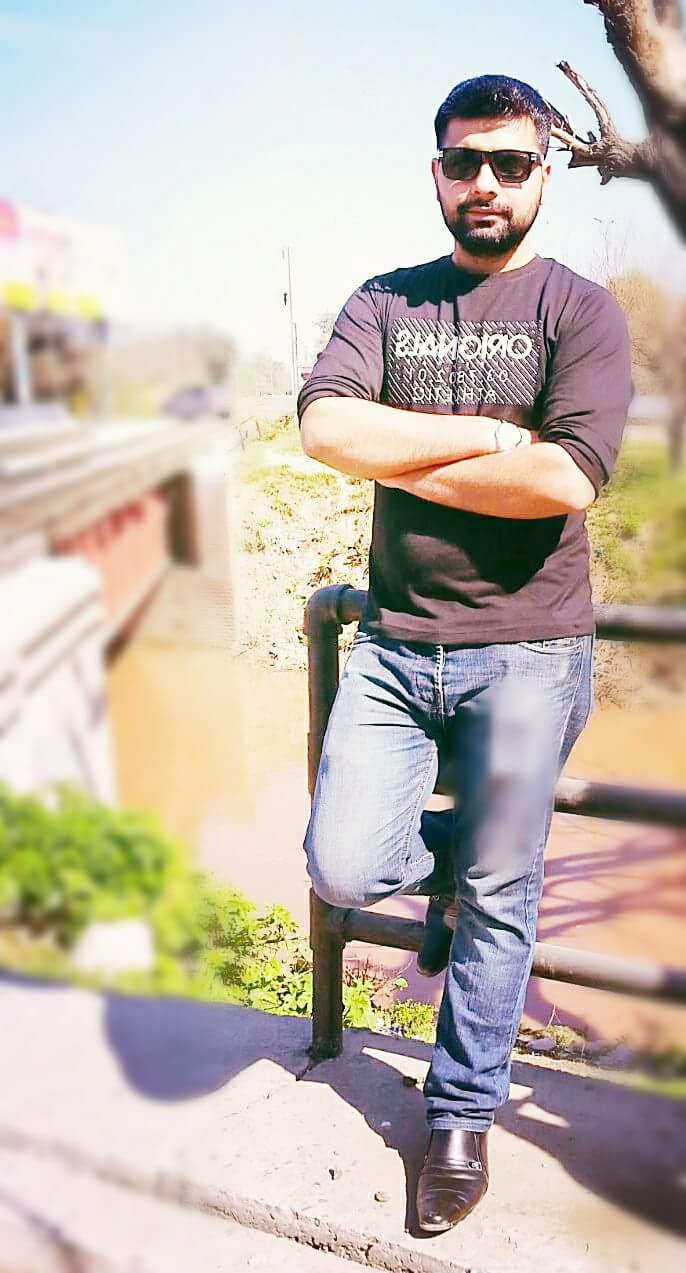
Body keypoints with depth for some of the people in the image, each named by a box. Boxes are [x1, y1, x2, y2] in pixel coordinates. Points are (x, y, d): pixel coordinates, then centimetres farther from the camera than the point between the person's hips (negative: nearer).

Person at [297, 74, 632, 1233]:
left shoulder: (580, 310, -1)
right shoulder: (385, 301, 9)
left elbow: (567, 480, -17)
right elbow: (324, 424, -10)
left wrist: (405, 464, -9)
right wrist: (487, 433, -13)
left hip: (525, 653, -2)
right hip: (394, 646, 3)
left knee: (498, 898, 8)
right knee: (342, 872, -2)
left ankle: (461, 1116, 31)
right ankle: (452, 863, 34)